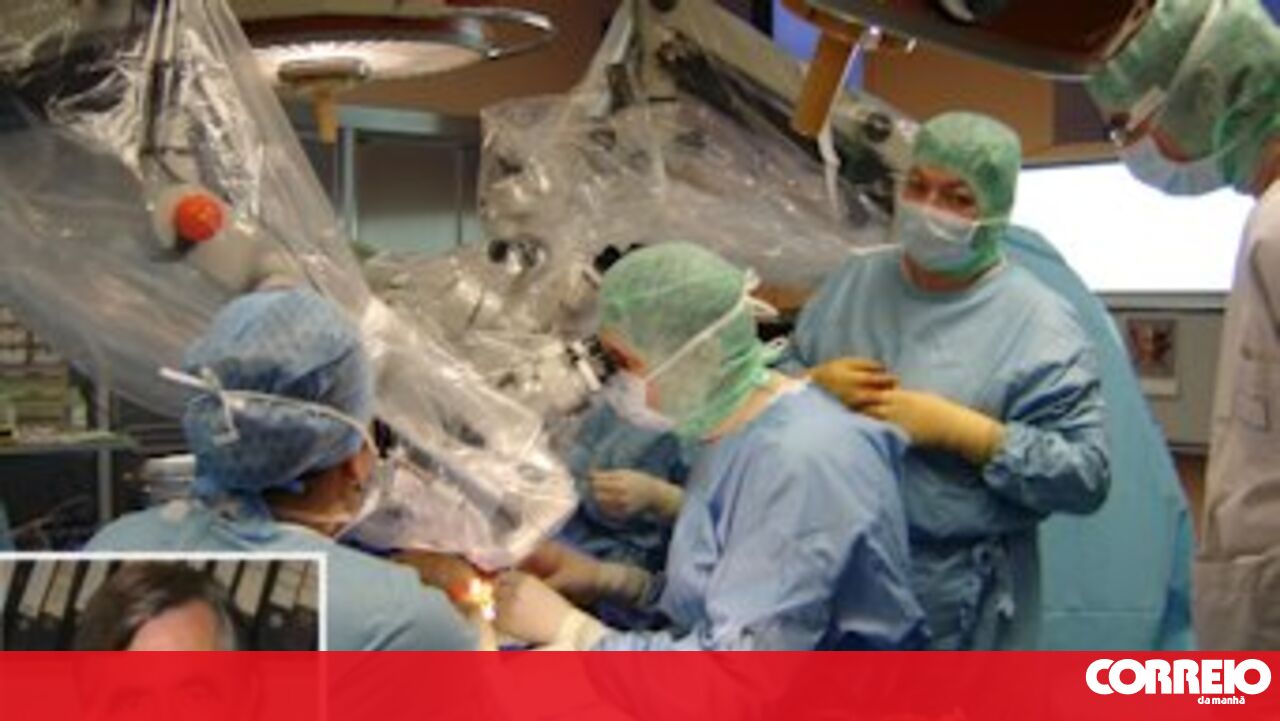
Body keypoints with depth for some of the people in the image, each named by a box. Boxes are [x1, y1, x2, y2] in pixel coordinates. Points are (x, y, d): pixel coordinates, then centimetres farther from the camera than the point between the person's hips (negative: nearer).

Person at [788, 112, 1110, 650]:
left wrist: (953, 427, -21)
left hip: (952, 605, -4)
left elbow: (1087, 475, -14)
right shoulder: (853, 282, 8)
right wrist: (815, 385, -8)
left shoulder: (1038, 325, -9)